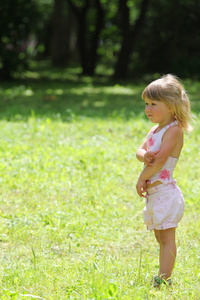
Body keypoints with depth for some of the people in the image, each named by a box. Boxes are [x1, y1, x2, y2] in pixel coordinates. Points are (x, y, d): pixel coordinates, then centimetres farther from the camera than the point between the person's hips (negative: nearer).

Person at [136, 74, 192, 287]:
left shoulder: (173, 130, -14)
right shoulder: (155, 129, 15)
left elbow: (160, 160, -21)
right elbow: (140, 151, 6)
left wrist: (142, 179, -12)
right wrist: (144, 155, -18)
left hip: (165, 190, -9)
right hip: (154, 192, 9)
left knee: (167, 238, -9)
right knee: (161, 238, 14)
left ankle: (164, 280, -11)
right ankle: (163, 278, 20)